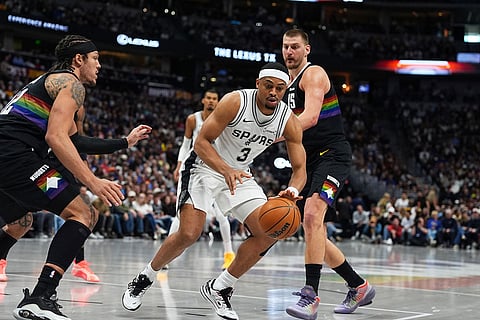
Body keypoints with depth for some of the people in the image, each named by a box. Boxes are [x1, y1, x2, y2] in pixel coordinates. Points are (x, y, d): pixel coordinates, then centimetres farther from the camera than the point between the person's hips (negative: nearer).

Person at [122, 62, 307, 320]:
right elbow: (201, 142, -22)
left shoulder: (289, 122, -12)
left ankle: (219, 288, 4)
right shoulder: (235, 102, -23)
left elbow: (300, 169, -9)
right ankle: (144, 279, 5)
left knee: (270, 233, -10)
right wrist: (226, 170, -39)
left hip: (239, 174, 5)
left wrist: (292, 190, -33)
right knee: (189, 234, -20)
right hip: (205, 166, -5)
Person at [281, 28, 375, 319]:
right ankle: (359, 287, 25)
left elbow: (310, 118, -24)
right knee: (315, 235, 10)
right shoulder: (288, 83, 20)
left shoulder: (313, 74, -8)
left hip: (332, 154, -10)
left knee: (312, 215, -30)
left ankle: (311, 295, -34)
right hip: (310, 162, 10)